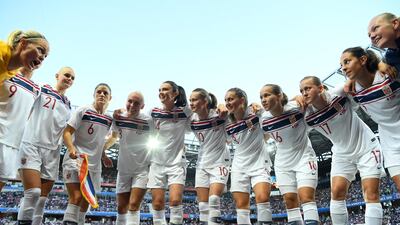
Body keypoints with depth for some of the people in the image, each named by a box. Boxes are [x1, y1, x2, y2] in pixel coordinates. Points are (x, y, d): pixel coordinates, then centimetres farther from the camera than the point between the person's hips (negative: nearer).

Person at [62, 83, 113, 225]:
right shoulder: (83, 111, -4)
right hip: (76, 159, -6)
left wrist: (104, 157, 14)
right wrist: (71, 148, -26)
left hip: (94, 164, 6)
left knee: (86, 200, 10)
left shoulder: (109, 119, 11)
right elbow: (67, 132, -9)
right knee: (76, 197, -20)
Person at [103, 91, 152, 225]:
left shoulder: (148, 121, -15)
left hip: (142, 169, -4)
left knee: (133, 205, -15)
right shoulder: (118, 118, -4)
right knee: (122, 208, 10)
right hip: (123, 169, 4)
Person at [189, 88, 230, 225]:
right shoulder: (192, 120, -3)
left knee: (214, 200, -16)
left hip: (219, 162, -4)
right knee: (203, 204, 4)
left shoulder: (219, 115, -15)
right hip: (202, 164, 5)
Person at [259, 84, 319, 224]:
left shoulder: (296, 108, -21)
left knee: (306, 197, -14)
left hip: (304, 156, -3)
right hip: (283, 162, 4)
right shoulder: (264, 120, -11)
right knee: (290, 200, 4)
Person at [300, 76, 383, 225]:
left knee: (371, 194, -7)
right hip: (342, 153, 3)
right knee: (336, 192, -7)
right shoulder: (308, 116, -15)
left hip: (366, 147, -3)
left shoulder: (339, 94, -23)